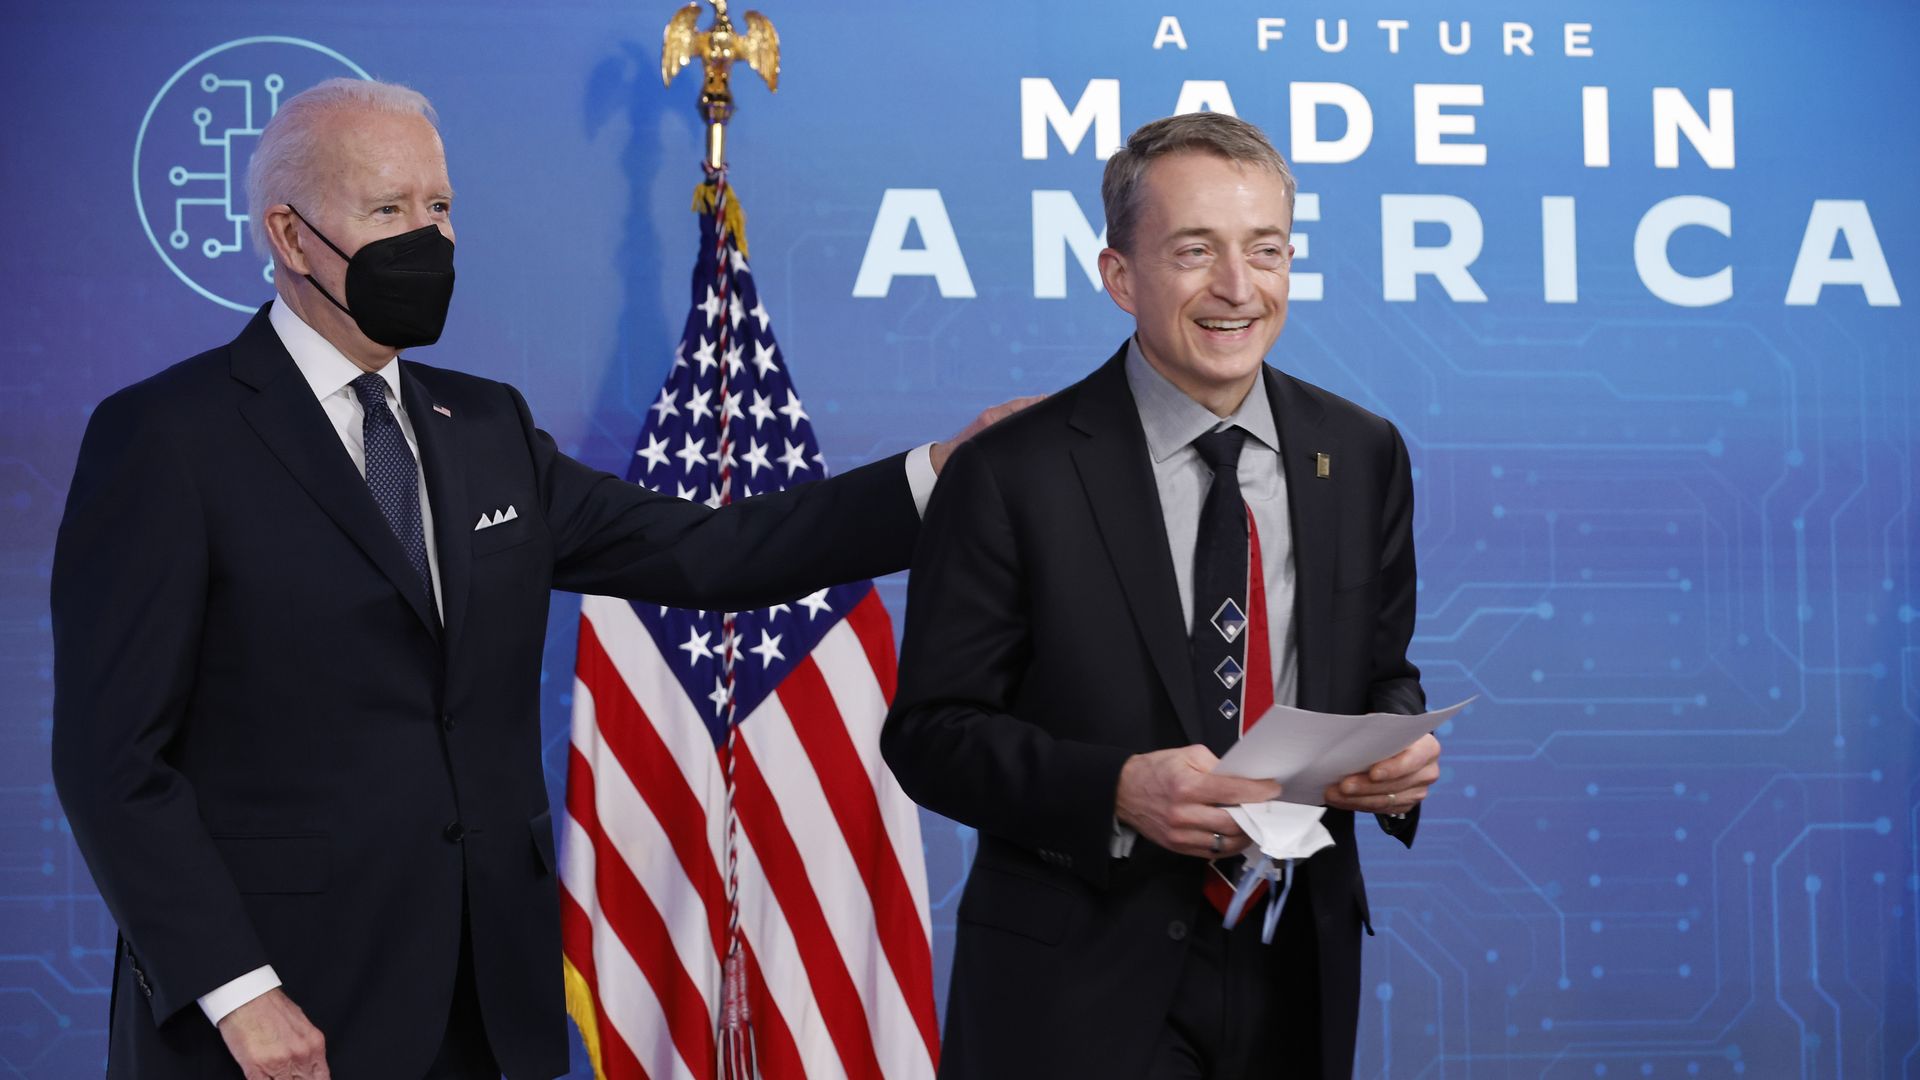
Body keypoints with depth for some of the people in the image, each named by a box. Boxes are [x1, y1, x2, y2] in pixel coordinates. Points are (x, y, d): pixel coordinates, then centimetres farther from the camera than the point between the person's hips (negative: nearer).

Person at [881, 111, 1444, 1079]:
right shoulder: (1012, 477, -10)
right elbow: (929, 731, -9)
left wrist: (1400, 748, -10)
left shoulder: (1364, 456, 3)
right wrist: (1116, 790, -24)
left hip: (1301, 978, 4)